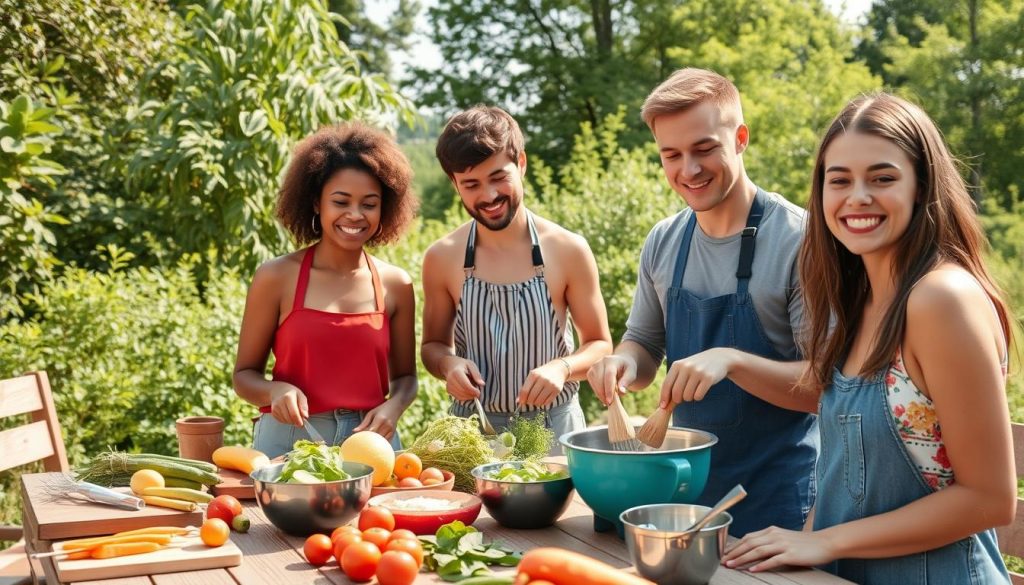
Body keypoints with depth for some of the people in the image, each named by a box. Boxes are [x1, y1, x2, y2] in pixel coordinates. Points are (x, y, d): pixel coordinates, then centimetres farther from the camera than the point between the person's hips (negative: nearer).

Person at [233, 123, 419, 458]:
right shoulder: (277, 278, -3)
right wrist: (276, 390, -17)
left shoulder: (395, 285, 3)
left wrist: (392, 408, -8)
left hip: (370, 441, 2)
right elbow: (245, 374, 3)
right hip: (288, 440, -2)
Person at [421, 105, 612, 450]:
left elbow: (600, 345, 1)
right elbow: (433, 344, 10)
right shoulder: (442, 258, -4)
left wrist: (562, 367, -19)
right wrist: (448, 364, -12)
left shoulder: (569, 250, -8)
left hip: (553, 430, -1)